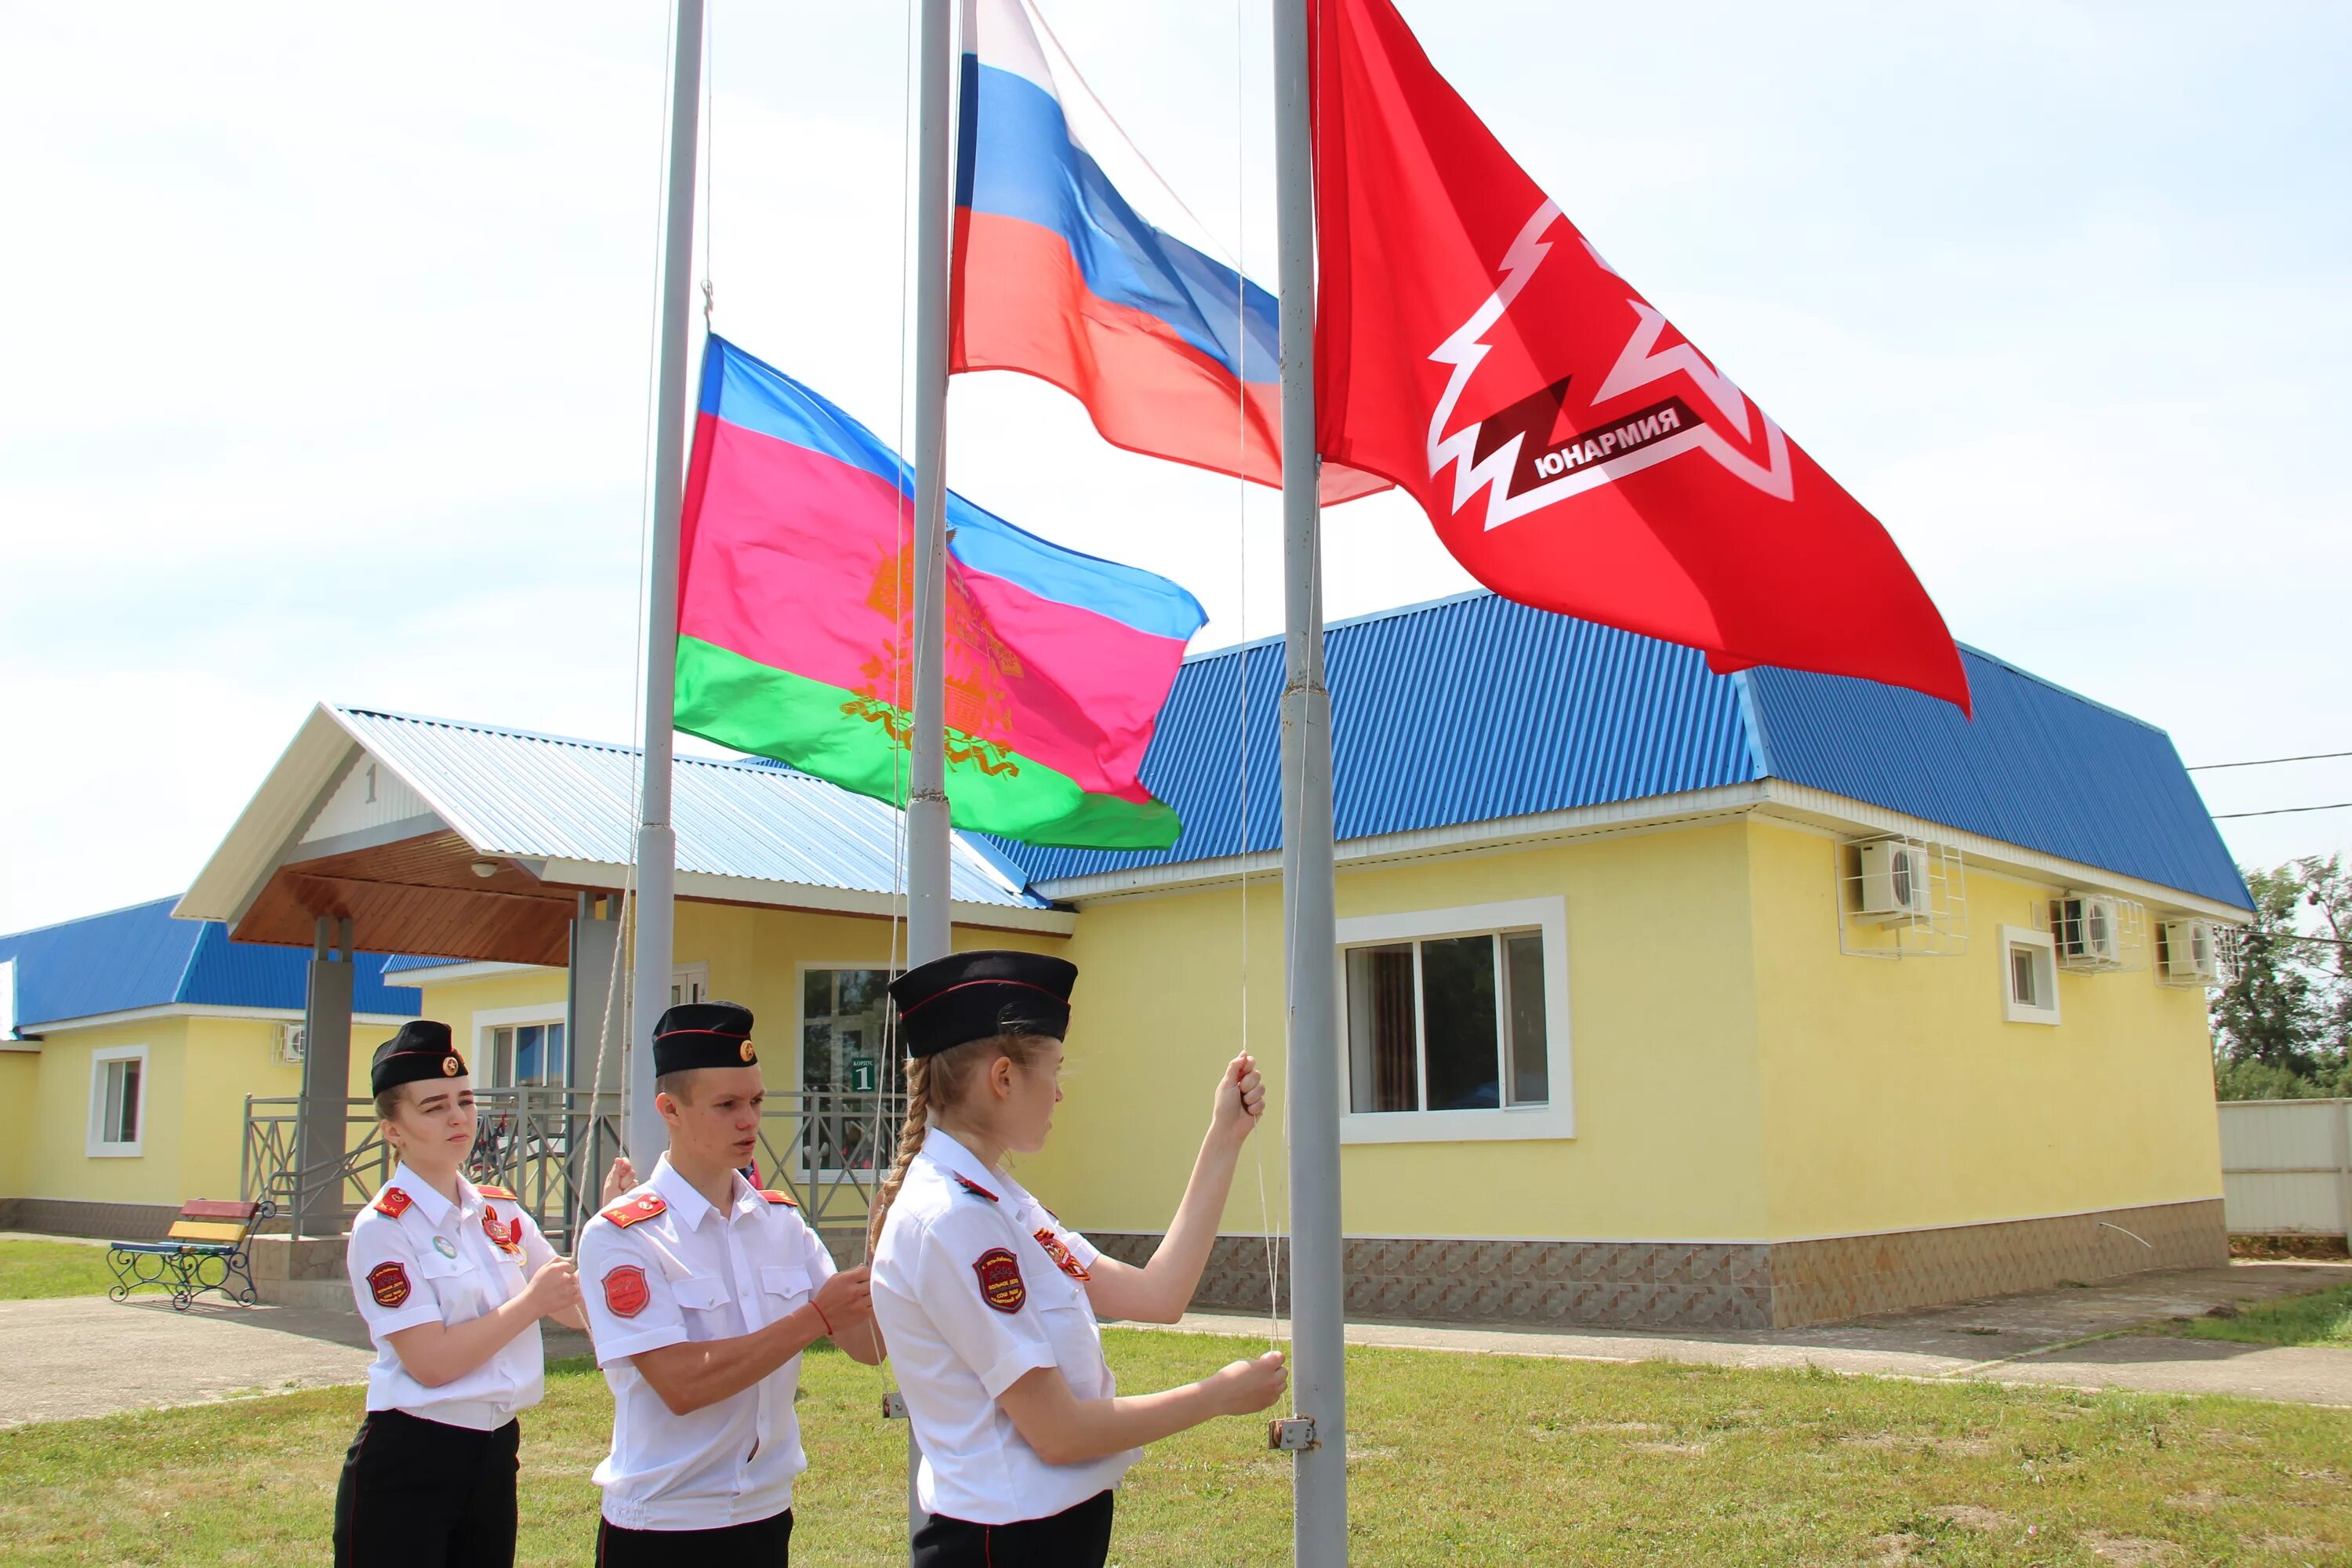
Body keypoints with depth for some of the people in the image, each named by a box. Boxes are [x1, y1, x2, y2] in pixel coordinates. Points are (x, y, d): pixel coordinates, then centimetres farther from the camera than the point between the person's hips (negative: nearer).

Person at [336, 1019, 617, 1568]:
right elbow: (430, 1362, -19)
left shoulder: (501, 1212, 6)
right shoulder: (383, 1228, -12)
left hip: (495, 1454, 6)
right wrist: (530, 1303, -13)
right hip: (408, 1463, -6)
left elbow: (578, 1310, 11)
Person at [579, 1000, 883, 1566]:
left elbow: (868, 1344, 1)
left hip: (768, 1517, 5)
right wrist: (815, 1317, -23)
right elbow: (681, 1384, -22)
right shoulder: (619, 1237, -13)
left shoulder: (782, 1220, 3)